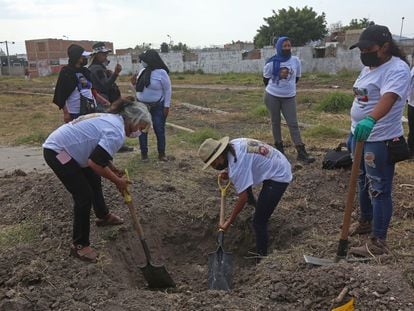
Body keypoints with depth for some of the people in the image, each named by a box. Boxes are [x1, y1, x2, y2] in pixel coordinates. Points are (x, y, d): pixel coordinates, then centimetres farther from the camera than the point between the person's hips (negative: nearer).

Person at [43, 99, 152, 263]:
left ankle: (103, 216, 47)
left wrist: (114, 170, 12)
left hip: (65, 147, 11)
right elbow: (95, 163, -28)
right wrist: (117, 181, -15)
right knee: (84, 196, -8)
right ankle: (79, 245, 5)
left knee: (94, 180, 24)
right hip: (57, 152, -11)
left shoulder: (113, 119, 8)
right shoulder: (117, 133, -23)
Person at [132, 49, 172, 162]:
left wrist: (166, 106, -13)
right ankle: (144, 153, 19)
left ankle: (161, 154, 12)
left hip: (157, 107, -5)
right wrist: (135, 83, -6)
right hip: (142, 106, 5)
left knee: (159, 130, 1)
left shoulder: (161, 72, -13)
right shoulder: (142, 71, 5)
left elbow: (167, 90, -10)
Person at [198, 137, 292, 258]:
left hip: (278, 177, -10)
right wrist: (229, 174, 0)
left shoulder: (236, 165, -29)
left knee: (259, 221, -8)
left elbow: (243, 198, -26)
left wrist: (228, 222, -16)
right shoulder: (233, 145, -4)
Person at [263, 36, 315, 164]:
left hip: (289, 97, 1)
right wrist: (275, 87, 11)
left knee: (293, 123, -3)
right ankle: (279, 147, 23)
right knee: (275, 122, 9)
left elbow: (296, 78, 12)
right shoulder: (272, 63, -9)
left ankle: (301, 152, -5)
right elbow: (265, 80, 3)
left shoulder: (295, 61, -2)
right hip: (272, 96, -1)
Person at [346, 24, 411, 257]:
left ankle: (378, 242, 8)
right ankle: (366, 221, 40)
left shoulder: (397, 69, -19)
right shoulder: (368, 68, 12)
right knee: (364, 182, 21)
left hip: (381, 140, -10)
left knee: (379, 190, -2)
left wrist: (371, 120, -55)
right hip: (361, 134, 10)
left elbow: (388, 98, -38)